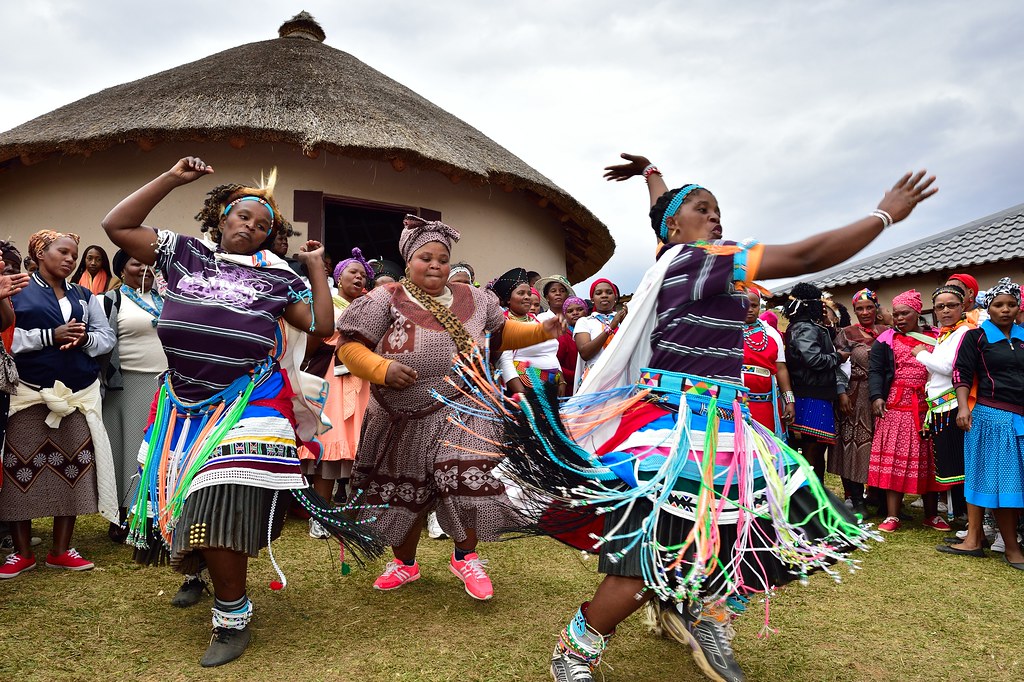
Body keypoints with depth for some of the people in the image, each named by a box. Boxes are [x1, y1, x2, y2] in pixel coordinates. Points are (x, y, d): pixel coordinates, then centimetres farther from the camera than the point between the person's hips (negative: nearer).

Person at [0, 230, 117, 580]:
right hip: (30, 394, -3)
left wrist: (84, 338, -12)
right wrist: (50, 336, -18)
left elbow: (107, 338, 8)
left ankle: (61, 550, 16)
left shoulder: (84, 295, 14)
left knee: (73, 470, 4)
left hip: (79, 394, 3)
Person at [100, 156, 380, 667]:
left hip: (245, 407, -3)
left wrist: (316, 267, 3)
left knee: (219, 511, -8)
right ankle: (195, 571, 42)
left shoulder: (276, 276, 7)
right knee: (180, 501, 11)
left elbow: (322, 326, 2)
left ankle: (233, 621, 8)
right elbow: (116, 225, 7)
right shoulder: (184, 253, 11)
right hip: (184, 404, 3)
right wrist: (171, 179, 6)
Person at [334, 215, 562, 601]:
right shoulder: (386, 299, -4)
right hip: (404, 421, -1)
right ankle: (405, 563, 37)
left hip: (461, 414, 1)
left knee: (468, 483, -8)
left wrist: (541, 330, 7)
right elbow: (349, 345, -8)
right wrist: (382, 368, -24)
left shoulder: (472, 298, 8)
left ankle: (465, 558, 19)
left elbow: (502, 334, 20)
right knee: (403, 492, 12)